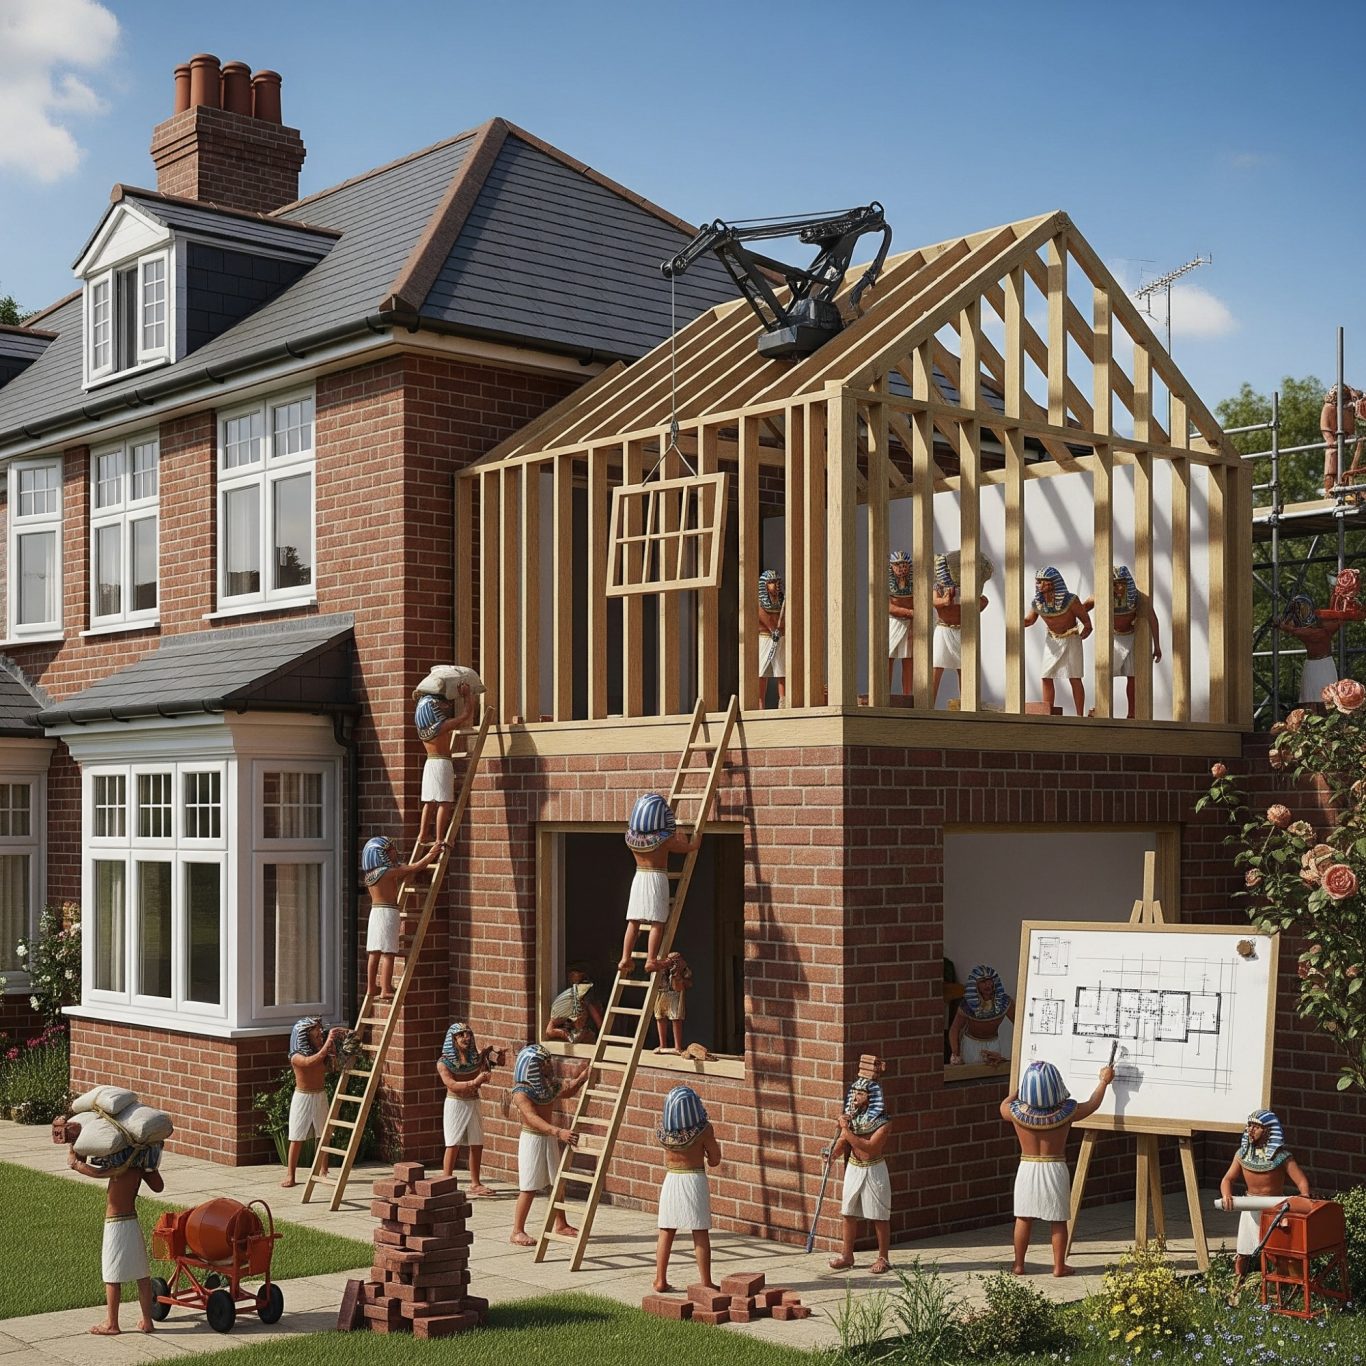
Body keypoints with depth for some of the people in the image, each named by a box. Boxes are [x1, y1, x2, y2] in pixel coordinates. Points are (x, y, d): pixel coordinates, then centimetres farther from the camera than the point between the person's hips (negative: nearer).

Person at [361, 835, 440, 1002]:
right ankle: (385, 990, -10)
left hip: (375, 912, 8)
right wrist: (431, 854, 3)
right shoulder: (389, 871, -13)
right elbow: (416, 867, -11)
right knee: (388, 953, -7)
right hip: (388, 912, -8)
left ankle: (371, 988, 14)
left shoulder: (370, 873, 10)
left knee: (374, 952, 10)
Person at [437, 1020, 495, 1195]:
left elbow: (484, 1080, 2)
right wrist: (473, 1083, -27)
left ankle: (475, 1184, 16)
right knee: (453, 1145, -6)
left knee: (477, 1144, 6)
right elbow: (451, 1085, -17)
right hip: (455, 1104, -5)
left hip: (473, 1104, 5)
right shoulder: (444, 1062, -7)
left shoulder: (477, 1058, 5)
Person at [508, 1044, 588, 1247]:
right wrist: (558, 1132, -42)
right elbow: (533, 1119, -31)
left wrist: (582, 1077, 5)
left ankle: (561, 1224, 29)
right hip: (532, 1140, -8)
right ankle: (517, 1232, 2)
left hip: (549, 1139, 8)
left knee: (558, 1183, 15)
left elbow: (565, 1092, 23)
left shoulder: (547, 1086, 6)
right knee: (529, 1188, -6)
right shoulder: (521, 1093, -19)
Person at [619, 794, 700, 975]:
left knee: (633, 922, 7)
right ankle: (651, 960, -6)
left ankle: (625, 959, 7)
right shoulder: (665, 840, -12)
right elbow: (691, 847, -1)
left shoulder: (632, 837, 1)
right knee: (657, 923, -2)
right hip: (657, 879, -5)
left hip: (639, 877, 5)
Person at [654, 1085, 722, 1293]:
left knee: (666, 1233, 11)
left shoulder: (662, 1130, -7)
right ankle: (705, 1282, 7)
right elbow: (714, 1161, -6)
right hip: (695, 1180, -3)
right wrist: (714, 1147, 12)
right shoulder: (703, 1129, -15)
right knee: (700, 1234, 4)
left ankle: (660, 1281, 15)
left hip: (671, 1180, 3)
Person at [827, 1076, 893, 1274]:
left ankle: (883, 1258, 14)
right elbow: (842, 1143, 0)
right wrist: (833, 1155, -18)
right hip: (853, 1168, 5)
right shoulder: (850, 1116, 0)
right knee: (849, 1213, 10)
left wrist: (846, 1130, -27)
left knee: (880, 1216, 3)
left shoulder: (883, 1123, -16)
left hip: (874, 1170, -5)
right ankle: (847, 1255, 21)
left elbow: (869, 1146, -26)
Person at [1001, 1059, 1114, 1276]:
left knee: (1023, 1219, 9)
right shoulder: (1066, 1112, -14)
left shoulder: (1017, 1111, -13)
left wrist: (1018, 1089, 28)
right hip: (1055, 1169, -1)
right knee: (1058, 1221, 10)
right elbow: (1093, 1104, 5)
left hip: (1027, 1167, 1)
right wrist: (1104, 1081, 20)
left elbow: (1004, 1106, 13)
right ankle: (1059, 1266, 15)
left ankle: (1018, 1265, 15)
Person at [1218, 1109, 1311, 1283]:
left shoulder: (1281, 1155, -12)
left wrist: (1305, 1196, -39)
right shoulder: (1242, 1154, -1)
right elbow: (1228, 1179, -2)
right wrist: (1226, 1195, -23)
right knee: (1243, 1255, 8)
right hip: (1251, 1209, 3)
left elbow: (1301, 1180, -18)